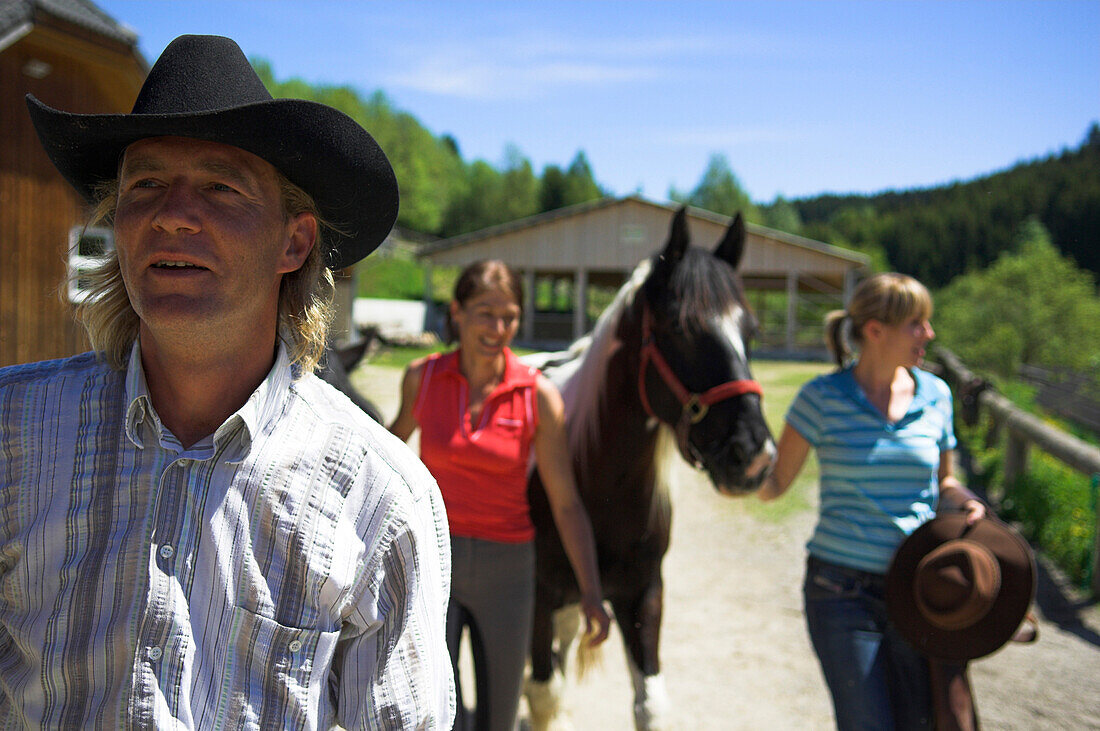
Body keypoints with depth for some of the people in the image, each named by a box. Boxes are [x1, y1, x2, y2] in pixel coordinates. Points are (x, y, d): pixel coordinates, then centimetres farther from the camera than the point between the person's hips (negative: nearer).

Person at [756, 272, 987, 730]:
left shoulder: (935, 395, 4)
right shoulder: (823, 398, -7)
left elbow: (942, 483, 16)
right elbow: (773, 485, -3)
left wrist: (965, 503, -6)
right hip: (843, 591, -3)